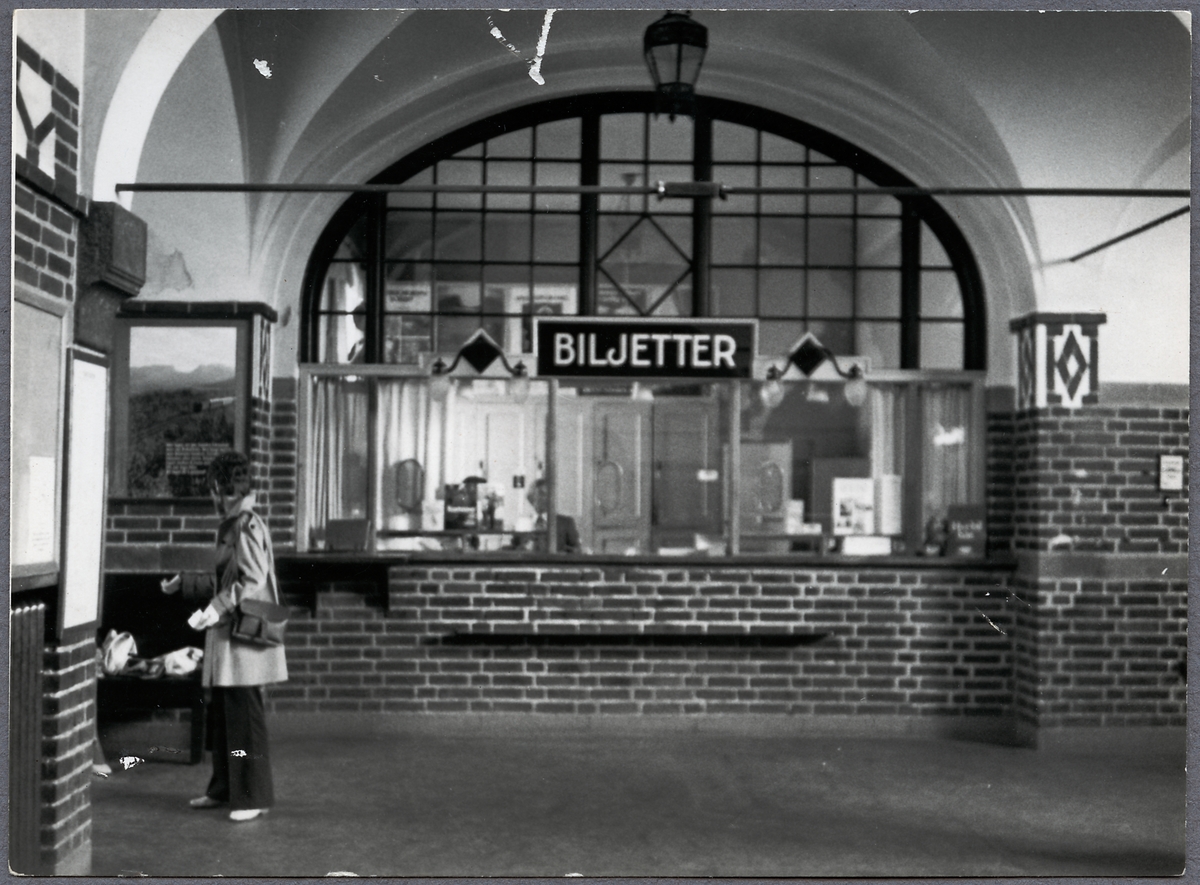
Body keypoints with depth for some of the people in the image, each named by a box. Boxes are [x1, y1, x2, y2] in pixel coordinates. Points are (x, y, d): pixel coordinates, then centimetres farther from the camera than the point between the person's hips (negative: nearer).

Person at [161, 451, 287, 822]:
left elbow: (253, 581, -22)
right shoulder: (230, 525, 15)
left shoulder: (247, 527, -15)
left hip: (244, 637, -10)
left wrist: (217, 608, -28)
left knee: (244, 717, -4)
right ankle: (224, 788, 27)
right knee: (221, 715, 16)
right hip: (226, 638, 10)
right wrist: (184, 583, 29)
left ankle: (254, 797, 3)